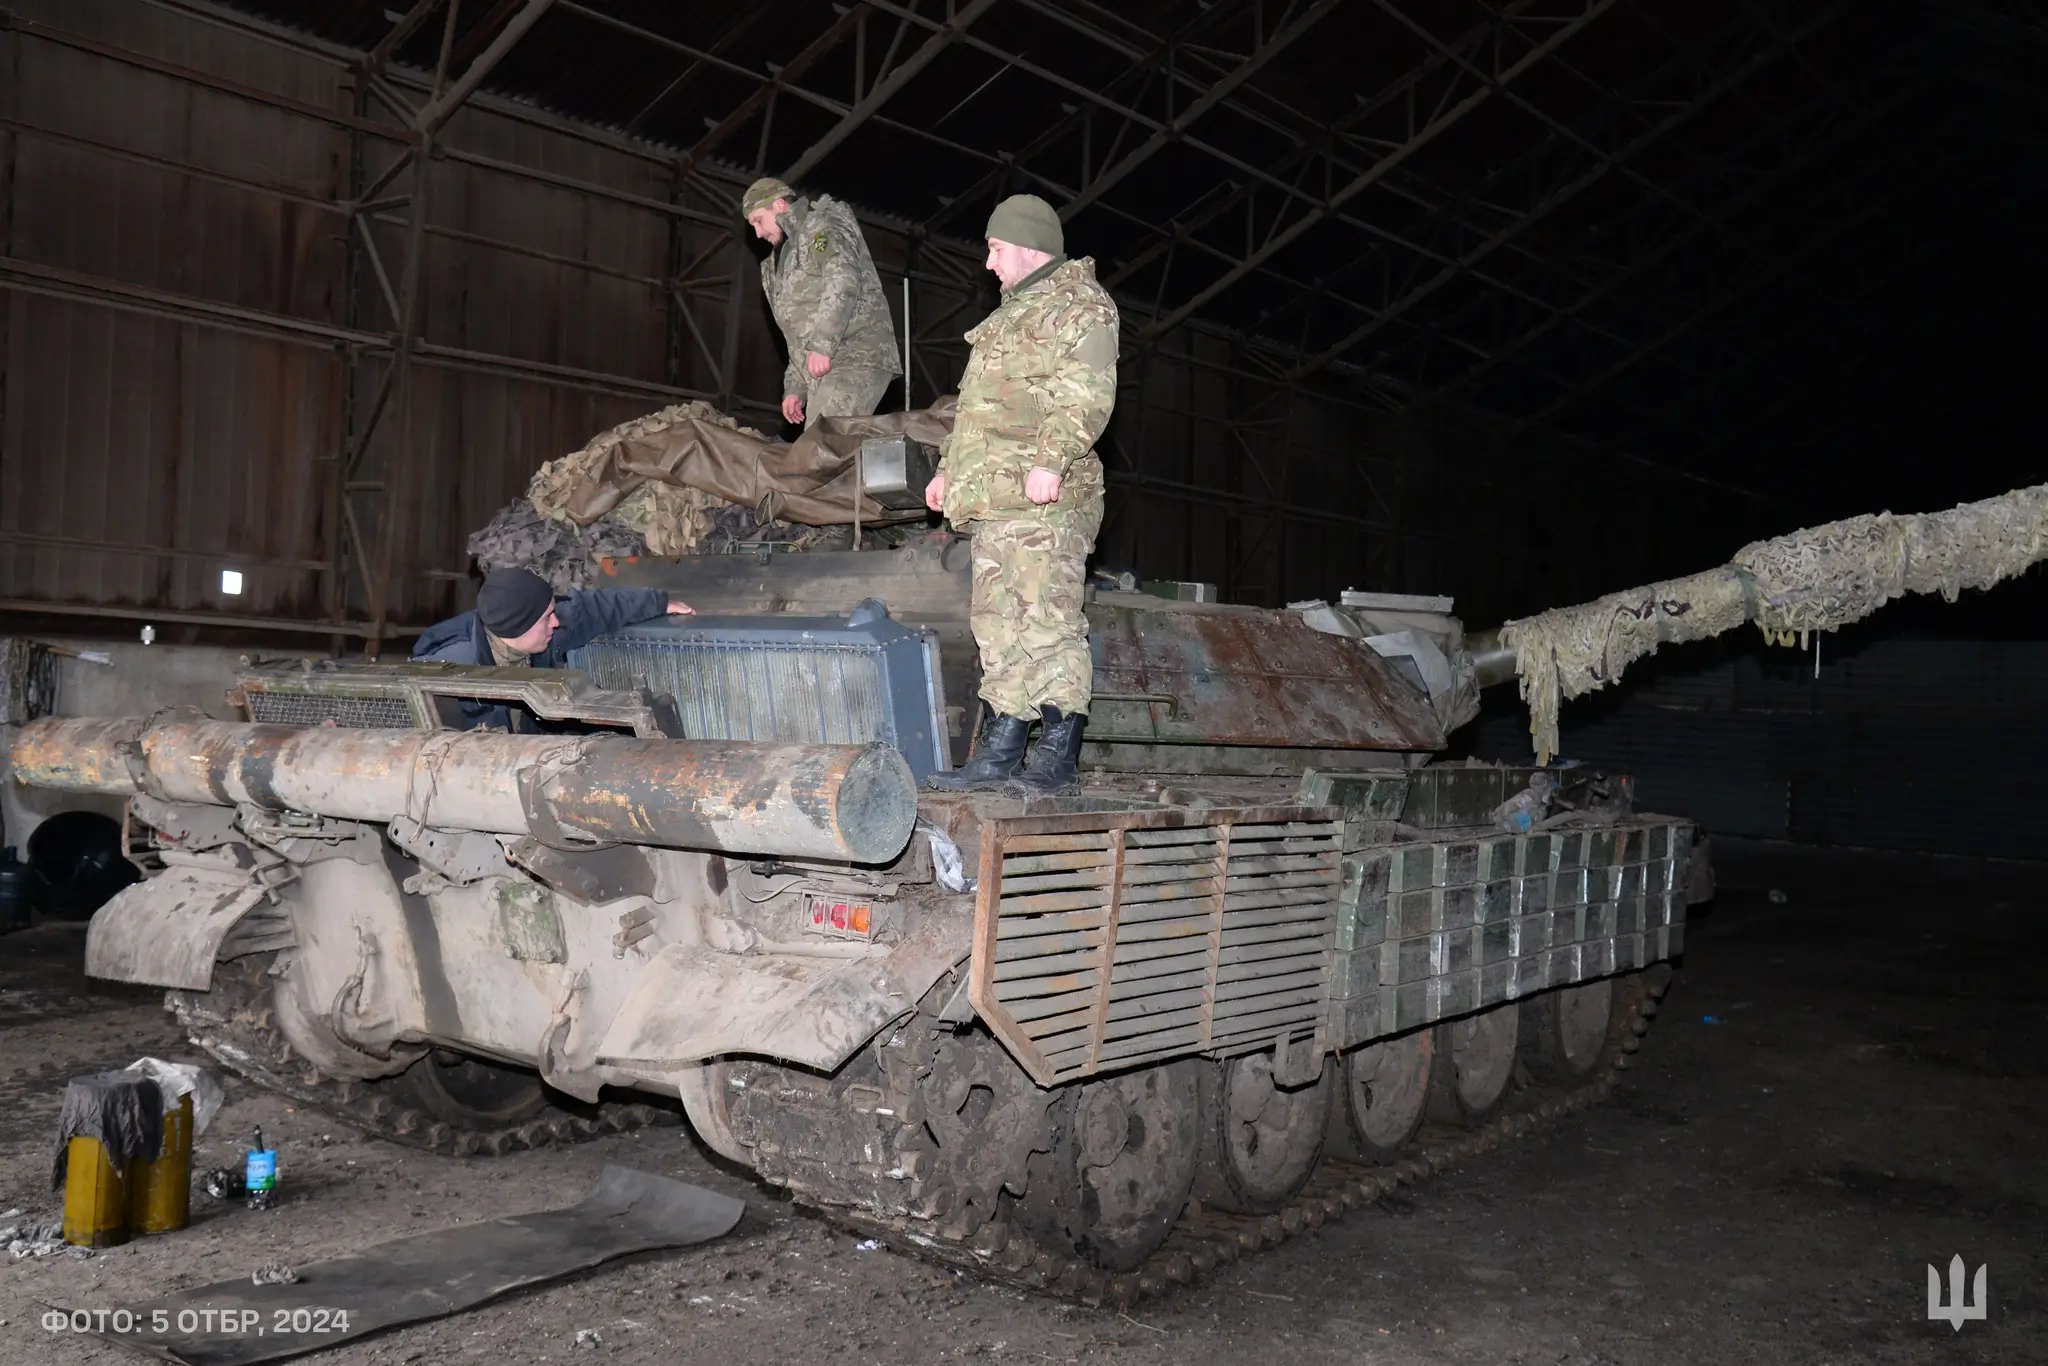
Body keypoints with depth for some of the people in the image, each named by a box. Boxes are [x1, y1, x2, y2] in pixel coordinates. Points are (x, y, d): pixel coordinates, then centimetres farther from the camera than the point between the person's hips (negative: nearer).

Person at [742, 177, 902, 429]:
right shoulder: (787, 254, 32)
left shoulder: (822, 224, 3)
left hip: (855, 360, -9)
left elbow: (843, 280, -17)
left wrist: (821, 344, -25)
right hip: (823, 370, 9)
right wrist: (795, 387, 21)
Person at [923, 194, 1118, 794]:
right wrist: (950, 469, 32)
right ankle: (997, 755, 11)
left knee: (1046, 616, -11)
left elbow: (1087, 395, -17)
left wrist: (1051, 458, -29)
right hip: (996, 497, 10)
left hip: (1044, 498, -10)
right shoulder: (1015, 309, 29)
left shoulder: (1080, 303, -2)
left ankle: (1058, 756, -8)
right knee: (997, 619, 7)